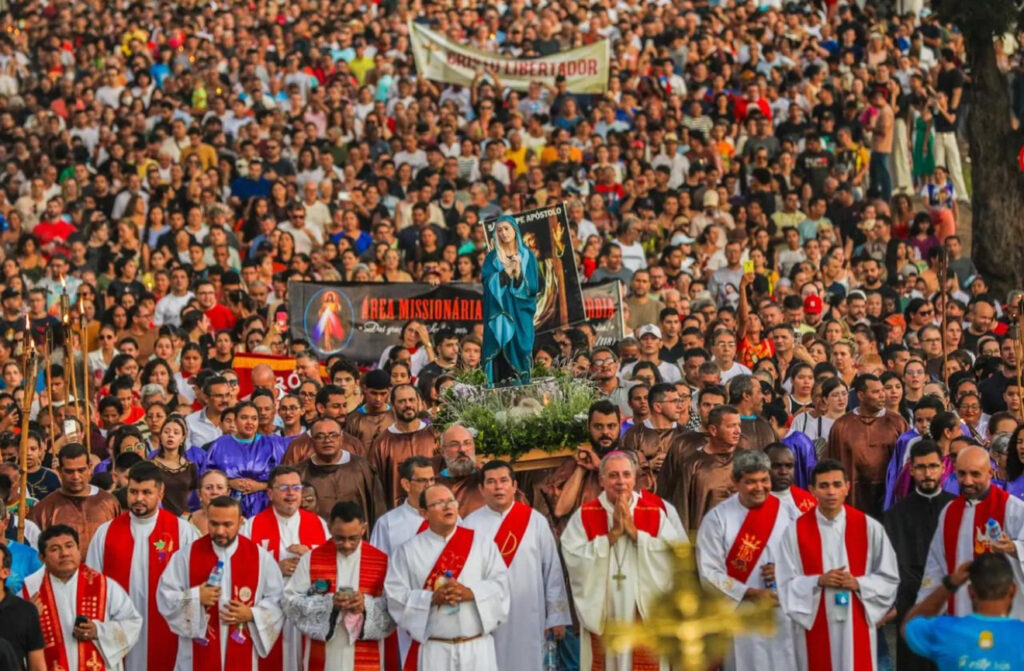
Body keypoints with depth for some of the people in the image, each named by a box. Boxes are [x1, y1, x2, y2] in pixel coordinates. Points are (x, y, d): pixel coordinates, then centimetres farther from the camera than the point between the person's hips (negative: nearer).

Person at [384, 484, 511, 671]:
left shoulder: (482, 543, 7)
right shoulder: (409, 551, 3)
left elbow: (501, 584, 2)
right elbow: (395, 594, -3)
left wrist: (470, 593, -15)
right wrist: (432, 598, -16)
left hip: (477, 648, 1)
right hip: (433, 652, -1)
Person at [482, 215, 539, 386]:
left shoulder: (527, 256, 6)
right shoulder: (492, 258, 9)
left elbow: (533, 287, -2)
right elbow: (489, 283, -5)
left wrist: (518, 273, -18)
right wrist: (507, 271, -16)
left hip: (520, 315, 0)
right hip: (499, 316, 0)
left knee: (519, 351, -5)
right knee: (500, 352, -8)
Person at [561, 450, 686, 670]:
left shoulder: (659, 510, 3)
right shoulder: (584, 516, 3)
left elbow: (677, 553, -7)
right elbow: (574, 558, -9)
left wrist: (634, 532, -11)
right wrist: (613, 534, -12)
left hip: (647, 611, 0)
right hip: (601, 616, 0)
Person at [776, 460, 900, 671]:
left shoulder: (869, 528, 0)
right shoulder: (796, 531, -2)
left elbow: (889, 578, 4)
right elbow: (786, 585, -1)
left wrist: (858, 583, -12)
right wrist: (818, 581, -17)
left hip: (857, 626, 0)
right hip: (815, 628, 0)